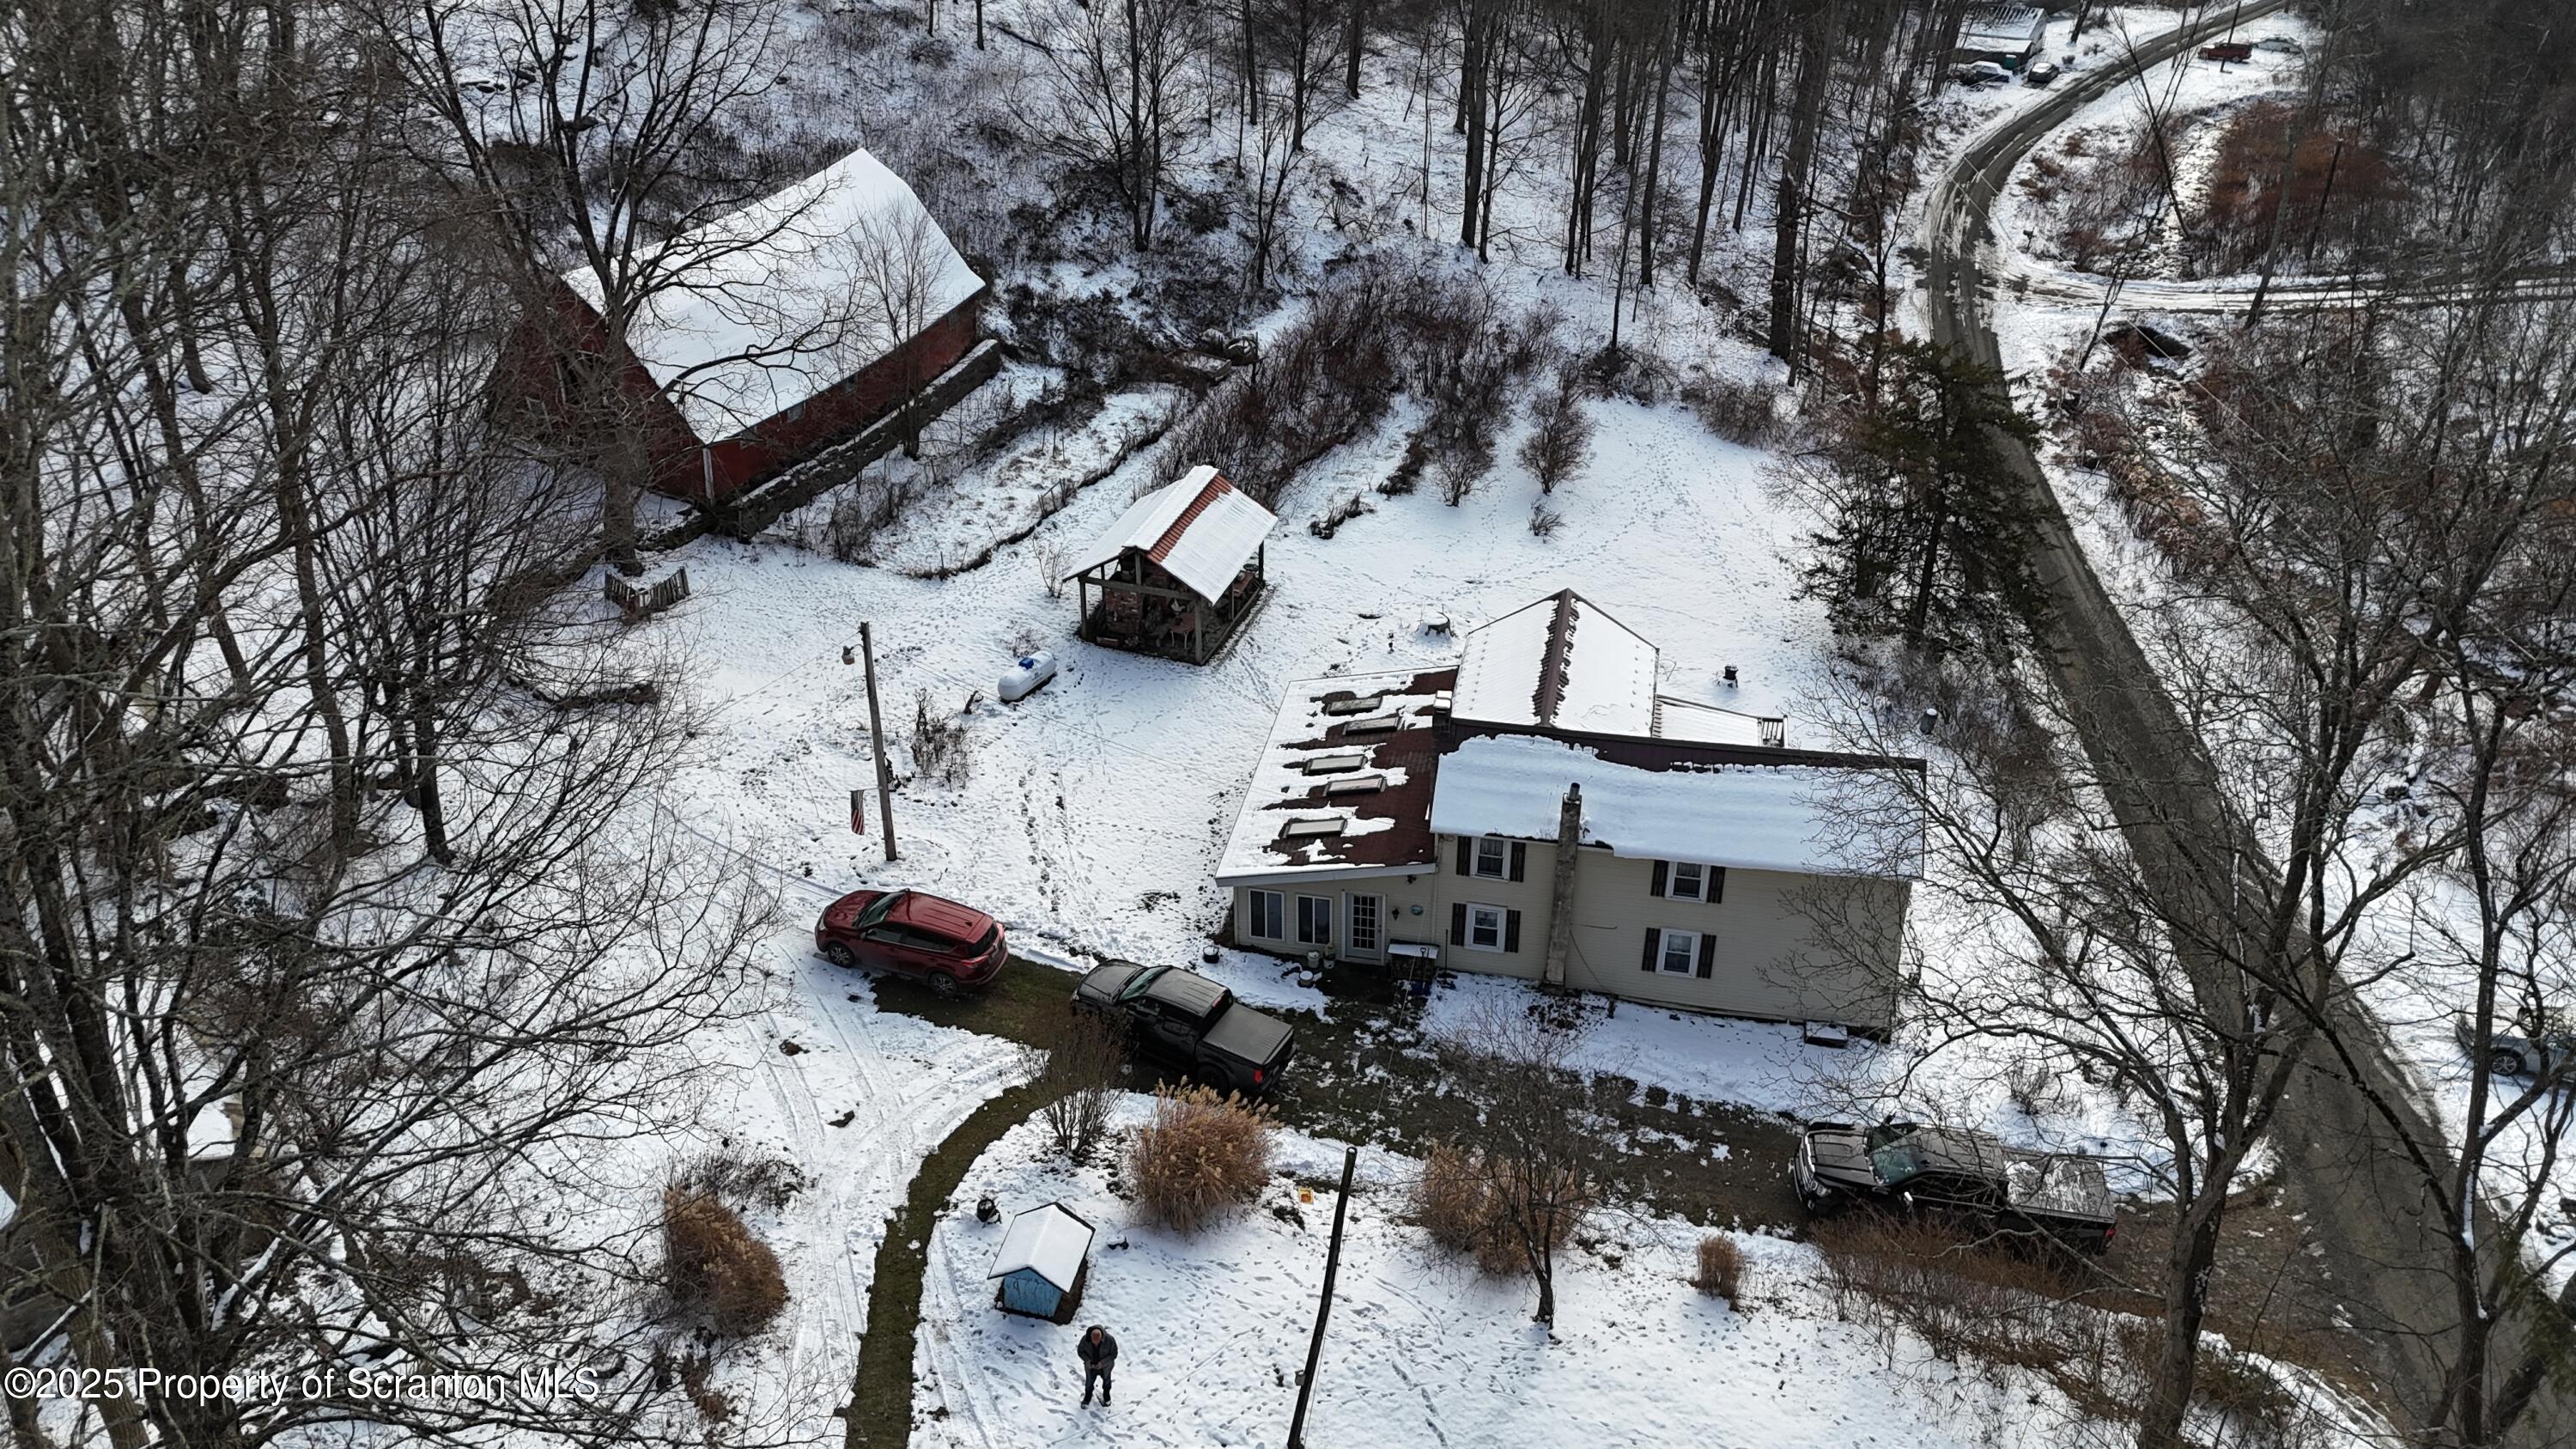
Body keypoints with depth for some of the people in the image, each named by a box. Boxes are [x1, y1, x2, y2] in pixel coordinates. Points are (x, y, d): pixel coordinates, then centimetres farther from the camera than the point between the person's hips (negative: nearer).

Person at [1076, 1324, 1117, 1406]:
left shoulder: (1110, 1340, -35)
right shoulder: (1085, 1339, -32)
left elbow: (1114, 1354, -20)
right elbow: (1080, 1351, -13)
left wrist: (1103, 1362, -31)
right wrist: (1087, 1360, -29)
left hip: (1105, 1367, -1)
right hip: (1090, 1367, 1)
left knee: (1106, 1381, 28)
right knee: (1089, 1382, 25)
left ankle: (1106, 1395, 58)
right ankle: (1088, 1396, 56)